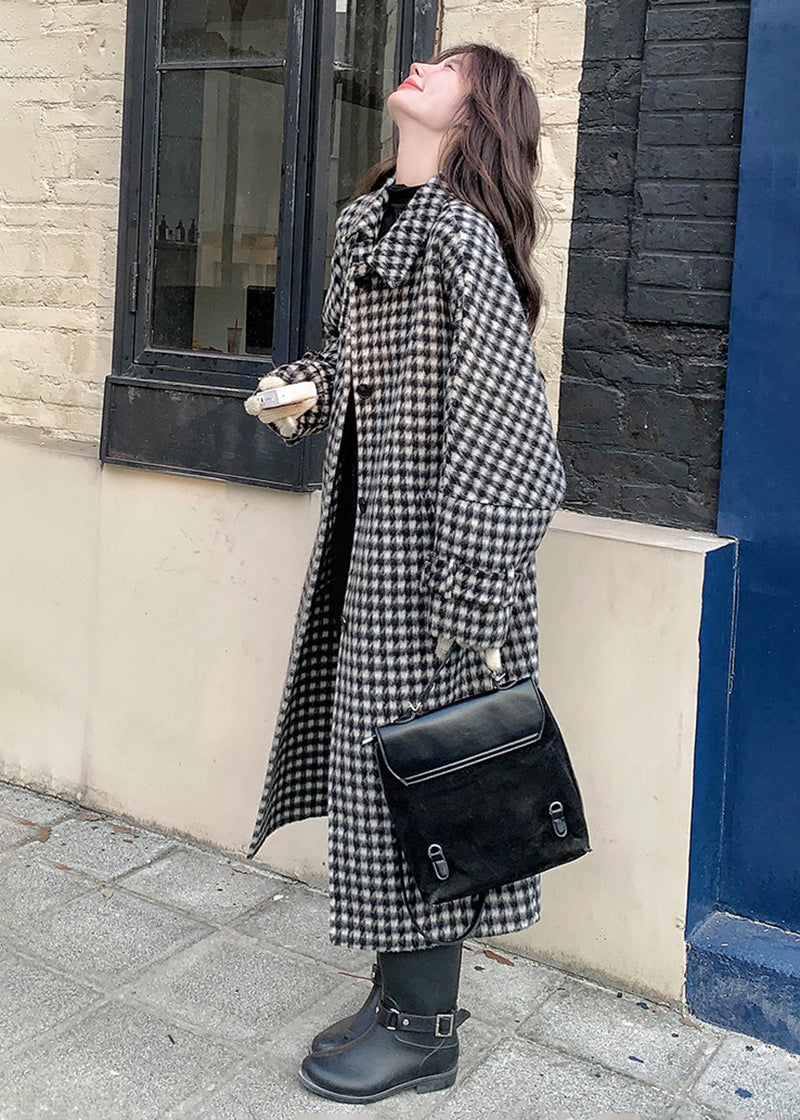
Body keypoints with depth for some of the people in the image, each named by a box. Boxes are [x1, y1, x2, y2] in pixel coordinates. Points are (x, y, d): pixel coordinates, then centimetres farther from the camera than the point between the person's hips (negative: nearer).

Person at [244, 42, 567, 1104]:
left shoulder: (460, 234, -16)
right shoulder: (369, 218, 11)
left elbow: (503, 430, -21)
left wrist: (468, 609, -22)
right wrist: (304, 390, 7)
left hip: (426, 554, -9)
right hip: (364, 537, 9)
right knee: (373, 761, 15)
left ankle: (424, 1030, 20)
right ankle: (398, 991, 32)